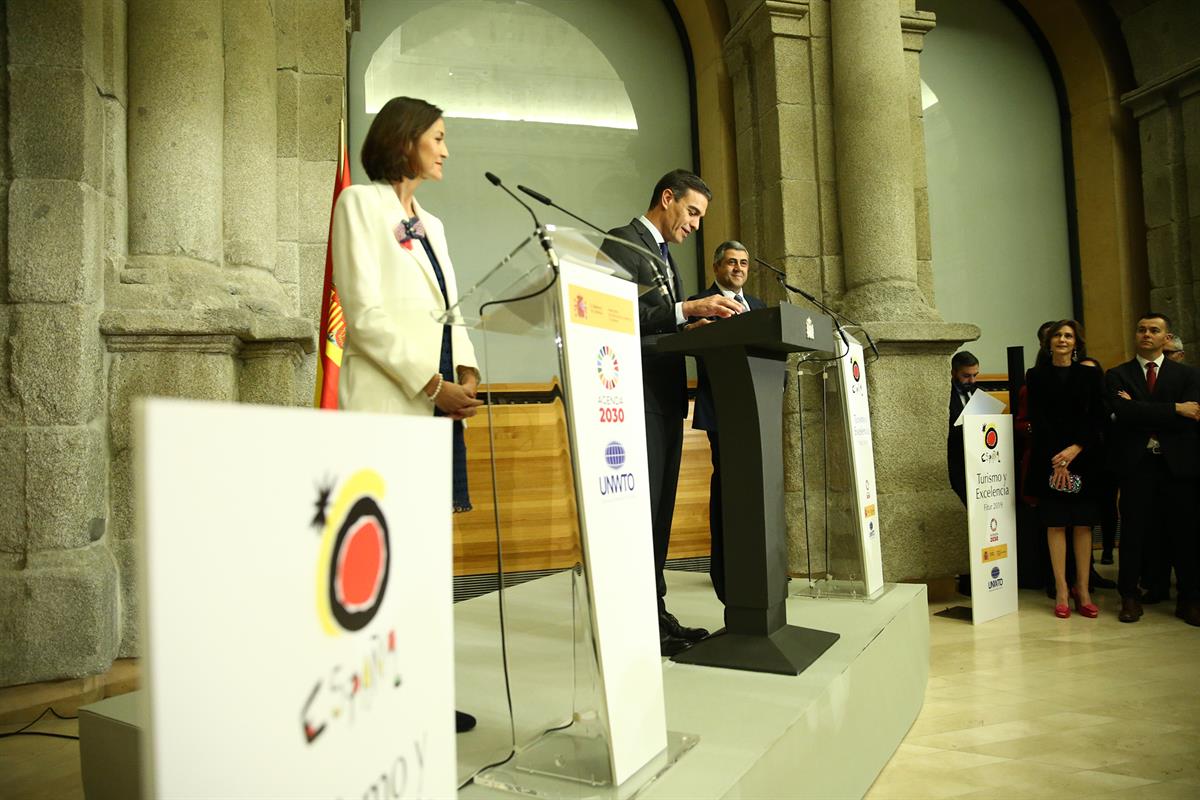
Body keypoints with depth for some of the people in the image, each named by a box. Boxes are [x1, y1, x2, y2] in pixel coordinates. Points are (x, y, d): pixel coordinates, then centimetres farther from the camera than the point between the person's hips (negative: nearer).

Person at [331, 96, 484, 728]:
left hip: (439, 404, 7)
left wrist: (466, 372, -1)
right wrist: (432, 385, -14)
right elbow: (365, 313, -9)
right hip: (388, 402, -7)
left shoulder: (432, 224, 23)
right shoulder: (361, 203, 2)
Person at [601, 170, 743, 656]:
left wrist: (701, 321, 4)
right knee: (640, 507, -8)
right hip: (639, 397, -9)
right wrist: (688, 309, -23)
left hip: (666, 397, 10)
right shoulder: (622, 243, -5)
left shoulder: (665, 256, 24)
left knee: (660, 509, 10)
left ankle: (656, 613, 17)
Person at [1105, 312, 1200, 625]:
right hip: (1136, 464, -1)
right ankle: (1129, 598, 12)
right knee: (1133, 533, 2)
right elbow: (1123, 413, -12)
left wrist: (1140, 412, -11)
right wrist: (1174, 409, -12)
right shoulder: (1117, 375, 6)